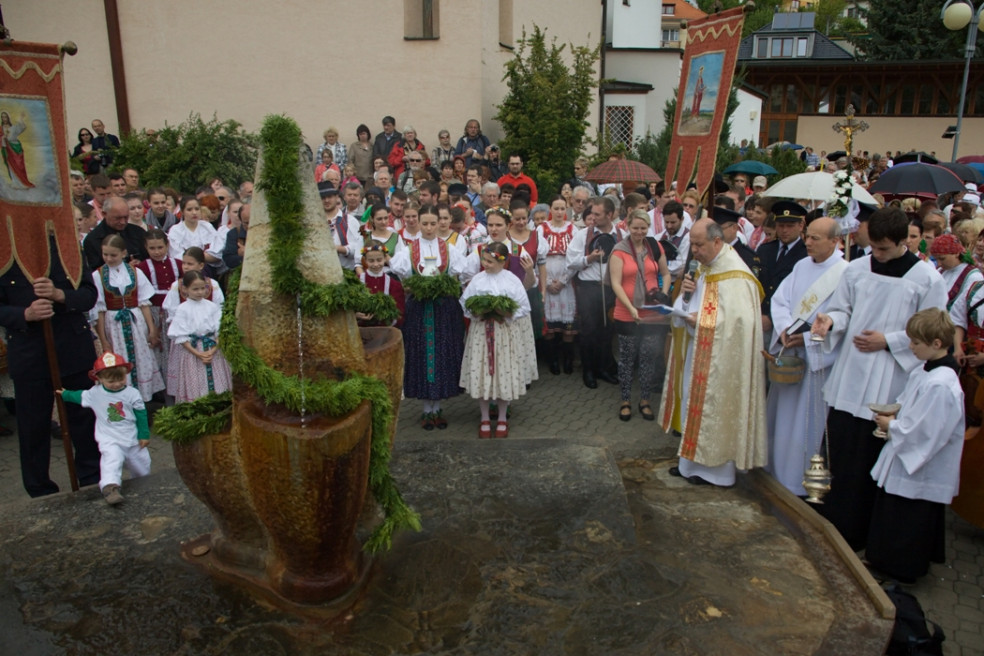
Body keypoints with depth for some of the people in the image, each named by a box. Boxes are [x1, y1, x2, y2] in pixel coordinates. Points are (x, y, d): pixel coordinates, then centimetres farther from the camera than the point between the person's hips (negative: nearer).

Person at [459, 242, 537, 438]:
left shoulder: (512, 281, -3)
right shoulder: (477, 280, 2)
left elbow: (523, 308, -2)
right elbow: (465, 304, 5)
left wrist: (506, 313, -19)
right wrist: (475, 312, -14)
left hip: (506, 334, -1)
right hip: (481, 332, 2)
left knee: (504, 373, 4)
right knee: (481, 373, 2)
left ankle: (502, 418, 21)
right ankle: (485, 418, 19)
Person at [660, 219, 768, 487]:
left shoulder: (734, 275, -19)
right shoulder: (704, 267, 10)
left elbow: (741, 320, -23)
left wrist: (703, 321, -19)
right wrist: (686, 293, -6)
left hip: (718, 357, -9)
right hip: (697, 349, 9)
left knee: (712, 409, 1)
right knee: (693, 404, 14)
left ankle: (715, 468, 16)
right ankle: (693, 461, 26)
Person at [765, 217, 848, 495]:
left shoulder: (845, 273, -13)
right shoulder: (801, 266, 8)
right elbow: (779, 300, 6)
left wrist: (807, 337, -18)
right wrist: (784, 330, -10)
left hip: (819, 359, -6)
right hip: (789, 352, 6)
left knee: (809, 419, 3)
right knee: (782, 415, 15)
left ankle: (802, 482, 17)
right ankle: (778, 470, 31)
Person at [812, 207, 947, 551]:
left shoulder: (927, 279, -5)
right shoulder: (856, 269, 3)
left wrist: (888, 341, -12)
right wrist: (830, 320, -15)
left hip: (888, 384, -3)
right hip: (849, 377, 3)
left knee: (872, 458, 4)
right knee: (840, 451, 9)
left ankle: (856, 531, 19)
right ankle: (832, 520, 25)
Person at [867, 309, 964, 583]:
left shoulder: (940, 385, -28)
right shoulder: (923, 372, 2)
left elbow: (925, 433, -27)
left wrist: (892, 426, -14)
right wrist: (893, 416, 0)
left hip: (920, 471, -10)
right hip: (907, 462, 10)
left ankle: (900, 572, 26)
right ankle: (881, 561, 38)